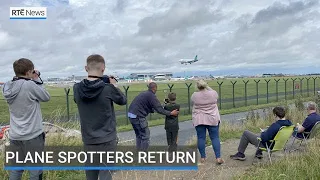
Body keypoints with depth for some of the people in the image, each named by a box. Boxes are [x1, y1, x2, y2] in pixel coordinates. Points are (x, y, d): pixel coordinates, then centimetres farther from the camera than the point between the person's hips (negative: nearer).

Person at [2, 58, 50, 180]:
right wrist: (37, 80, 0)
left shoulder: (7, 87, 2)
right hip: (33, 136, -6)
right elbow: (46, 97, -5)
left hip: (14, 136, 7)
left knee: (15, 169, 16)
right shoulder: (30, 85, -18)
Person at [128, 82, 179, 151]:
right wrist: (171, 113, -6)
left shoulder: (144, 93, 18)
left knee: (138, 135, 20)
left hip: (131, 114, 10)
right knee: (145, 136, -1)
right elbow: (159, 109, -14)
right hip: (138, 116, -9)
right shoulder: (151, 95, -11)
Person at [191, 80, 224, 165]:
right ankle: (218, 157, 1)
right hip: (212, 119, 0)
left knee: (201, 138, 6)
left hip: (199, 120, 0)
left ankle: (202, 157, 12)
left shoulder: (194, 95, -6)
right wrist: (208, 87, 21)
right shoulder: (213, 93, -6)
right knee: (215, 138, 4)